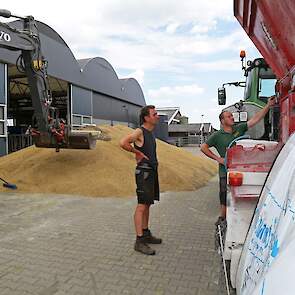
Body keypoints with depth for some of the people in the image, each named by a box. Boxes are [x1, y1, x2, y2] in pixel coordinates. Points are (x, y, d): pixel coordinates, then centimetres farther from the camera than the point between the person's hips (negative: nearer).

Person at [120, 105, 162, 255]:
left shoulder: (150, 133, 15)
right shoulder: (139, 132, -13)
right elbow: (123, 143, -28)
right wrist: (137, 152, -16)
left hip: (152, 171, 9)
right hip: (144, 172, -9)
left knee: (147, 204, 15)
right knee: (142, 206, -8)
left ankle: (146, 234, 26)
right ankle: (139, 241, -4)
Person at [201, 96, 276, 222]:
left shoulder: (239, 129, 7)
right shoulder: (217, 135, -3)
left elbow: (255, 119, 2)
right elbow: (203, 147, -4)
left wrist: (268, 105, -5)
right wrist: (217, 158, -7)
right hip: (226, 171, -3)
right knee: (225, 197, 3)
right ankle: (222, 218, 18)